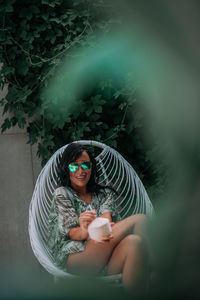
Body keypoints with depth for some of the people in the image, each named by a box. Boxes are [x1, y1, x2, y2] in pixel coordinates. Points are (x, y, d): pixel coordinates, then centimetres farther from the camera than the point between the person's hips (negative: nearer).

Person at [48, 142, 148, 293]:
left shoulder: (104, 194, 24)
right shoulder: (62, 194, 13)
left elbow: (107, 218, 1)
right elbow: (71, 232, -2)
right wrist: (84, 231, -29)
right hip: (74, 256, -4)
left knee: (133, 241, -34)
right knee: (140, 219, -22)